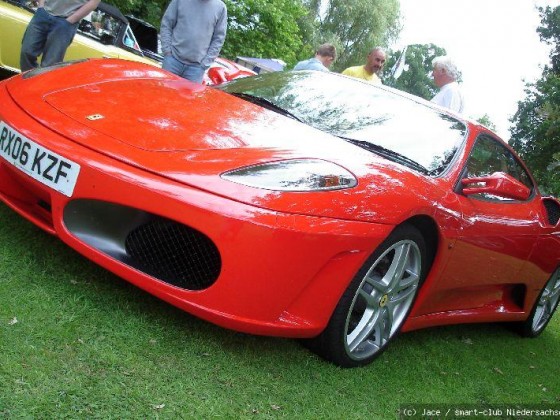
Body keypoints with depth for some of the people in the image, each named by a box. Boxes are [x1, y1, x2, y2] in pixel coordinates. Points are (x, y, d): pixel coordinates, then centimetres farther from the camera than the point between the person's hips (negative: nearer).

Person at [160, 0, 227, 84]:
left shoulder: (220, 7, 0)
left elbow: (219, 38, 3)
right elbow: (166, 24, 7)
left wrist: (205, 62, -3)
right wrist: (167, 49, -2)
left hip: (197, 66, -1)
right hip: (173, 58, 1)